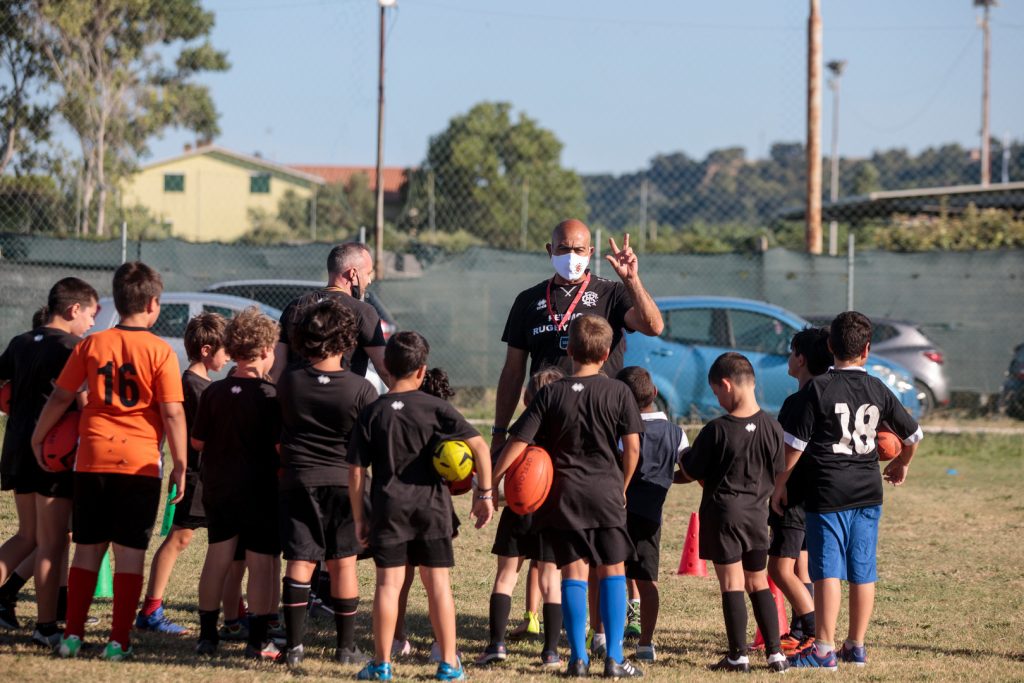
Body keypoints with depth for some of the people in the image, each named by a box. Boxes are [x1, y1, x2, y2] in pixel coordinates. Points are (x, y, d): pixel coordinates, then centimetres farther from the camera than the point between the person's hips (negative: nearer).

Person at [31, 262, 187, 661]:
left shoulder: (92, 345, 3)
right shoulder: (160, 351, -6)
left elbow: (60, 397, 7)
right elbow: (173, 413, -9)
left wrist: (38, 437, 20)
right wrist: (180, 463, -1)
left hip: (93, 460, 3)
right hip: (140, 463, -3)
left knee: (88, 550, 11)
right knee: (130, 554, 3)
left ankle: (72, 635, 10)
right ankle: (119, 640, 1)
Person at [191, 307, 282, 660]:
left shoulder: (213, 393, -1)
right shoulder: (270, 396, -13)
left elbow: (197, 441, 4)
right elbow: (280, 447, -16)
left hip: (218, 486, 5)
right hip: (260, 490, -5)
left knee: (217, 558, 12)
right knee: (261, 564, 1)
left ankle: (207, 634, 15)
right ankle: (258, 640, 2)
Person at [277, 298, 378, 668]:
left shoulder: (288, 382, -5)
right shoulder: (361, 389, -11)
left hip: (298, 481, 1)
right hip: (345, 482, -1)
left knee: (299, 562, 2)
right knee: (343, 563, 8)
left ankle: (294, 644, -3)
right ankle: (346, 645, 12)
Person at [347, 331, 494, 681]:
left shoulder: (371, 413, -1)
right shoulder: (436, 407, -3)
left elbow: (356, 471, -1)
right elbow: (479, 446, -9)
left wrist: (359, 517, 7)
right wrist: (484, 494, -2)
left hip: (389, 506, 0)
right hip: (432, 504, 0)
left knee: (389, 582, 3)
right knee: (438, 582, 5)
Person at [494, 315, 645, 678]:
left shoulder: (551, 394, -3)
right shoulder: (618, 392, -3)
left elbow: (518, 444, -6)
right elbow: (632, 447, -4)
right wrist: (622, 488, 10)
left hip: (563, 495, 0)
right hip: (605, 492, 0)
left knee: (573, 573, 5)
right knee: (612, 571, 7)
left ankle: (579, 656, 3)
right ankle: (614, 658, 3)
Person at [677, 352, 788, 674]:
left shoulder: (716, 430, -16)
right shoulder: (771, 427, -4)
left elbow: (691, 473, -6)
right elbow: (779, 475, 6)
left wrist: (682, 460, 16)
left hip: (723, 511, -4)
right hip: (757, 513, 4)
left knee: (731, 583, 1)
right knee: (758, 582, 13)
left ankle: (738, 655, 1)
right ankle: (775, 653, 10)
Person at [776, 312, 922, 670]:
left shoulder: (817, 389, -8)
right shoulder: (877, 390, 6)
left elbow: (794, 443, -9)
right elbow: (913, 434, 17)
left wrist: (779, 485, 3)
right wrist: (901, 465, 37)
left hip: (827, 492, -4)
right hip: (867, 492, 4)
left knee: (827, 571, -6)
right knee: (863, 571, 9)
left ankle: (824, 649, -7)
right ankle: (856, 646, 16)